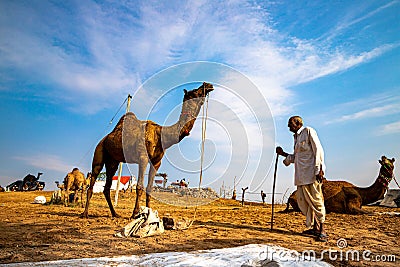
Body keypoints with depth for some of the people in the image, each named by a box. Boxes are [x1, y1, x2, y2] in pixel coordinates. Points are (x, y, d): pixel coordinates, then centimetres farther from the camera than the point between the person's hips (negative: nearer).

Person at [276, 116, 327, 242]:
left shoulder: (308, 131, -2)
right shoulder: (296, 136, 21)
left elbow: (318, 150, -10)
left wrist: (319, 170, -16)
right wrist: (283, 154, 15)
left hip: (311, 172, -8)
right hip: (301, 174, 8)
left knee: (316, 200, -6)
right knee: (303, 201, 8)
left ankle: (322, 230, 1)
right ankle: (315, 227, 19)